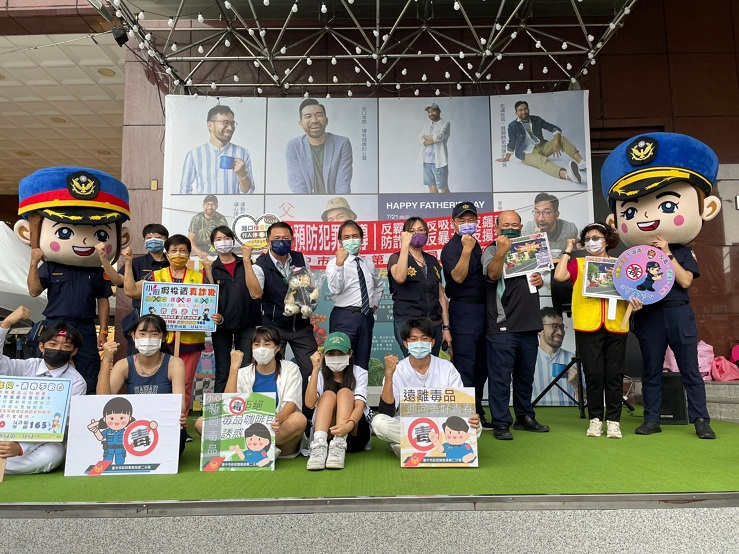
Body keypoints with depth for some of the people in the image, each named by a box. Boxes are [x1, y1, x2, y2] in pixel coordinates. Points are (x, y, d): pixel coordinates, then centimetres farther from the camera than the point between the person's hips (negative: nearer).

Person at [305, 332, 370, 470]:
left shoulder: (359, 373, -2)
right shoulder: (320, 375, 3)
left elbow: (360, 405, -19)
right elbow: (310, 403, -16)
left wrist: (348, 425, -40)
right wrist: (316, 369, -20)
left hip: (355, 435, -1)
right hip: (326, 433, 1)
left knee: (345, 392, -22)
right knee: (328, 395, -22)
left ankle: (339, 447, -41)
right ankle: (319, 445, -42)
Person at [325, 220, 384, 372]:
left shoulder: (368, 262, 14)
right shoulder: (334, 263, -4)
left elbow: (379, 285, 32)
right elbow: (335, 289, -23)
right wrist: (339, 264, -34)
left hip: (367, 317, 6)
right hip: (344, 318, -5)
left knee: (362, 366, 12)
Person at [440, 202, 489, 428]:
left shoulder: (476, 245, 17)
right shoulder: (451, 248, -8)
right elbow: (458, 276, -23)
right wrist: (466, 249, -27)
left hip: (481, 309, 9)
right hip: (463, 310, -8)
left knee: (481, 366, 14)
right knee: (464, 367, -5)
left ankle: (477, 413, 24)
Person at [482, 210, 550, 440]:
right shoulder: (491, 251, -2)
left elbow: (536, 277, 28)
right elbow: (493, 274, -22)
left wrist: (540, 279, 5)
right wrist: (501, 251, -37)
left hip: (528, 324, 7)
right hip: (502, 326, -6)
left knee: (526, 375, 16)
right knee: (501, 376, -4)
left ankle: (524, 417, 28)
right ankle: (501, 423, 4)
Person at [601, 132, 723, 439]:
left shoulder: (684, 252, 2)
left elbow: (685, 280, -12)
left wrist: (667, 254, -13)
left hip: (678, 314, -1)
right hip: (648, 316, 2)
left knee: (690, 369, 4)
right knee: (651, 371, 9)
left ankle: (701, 420, 13)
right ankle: (651, 419, 17)